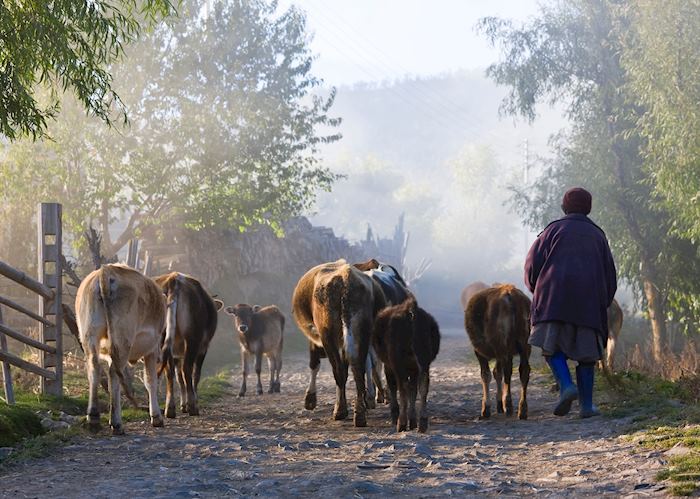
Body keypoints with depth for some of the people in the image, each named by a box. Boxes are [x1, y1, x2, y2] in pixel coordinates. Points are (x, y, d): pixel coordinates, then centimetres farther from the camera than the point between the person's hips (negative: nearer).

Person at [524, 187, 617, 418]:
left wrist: (536, 288, 17)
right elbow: (609, 275, 16)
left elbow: (533, 261, 0)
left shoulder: (554, 229, 7)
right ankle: (586, 404, 4)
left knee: (552, 346, 1)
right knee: (585, 350, 8)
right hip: (588, 301, 2)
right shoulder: (597, 235, 15)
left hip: (554, 298, -2)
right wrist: (604, 303, 25)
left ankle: (566, 386, -24)